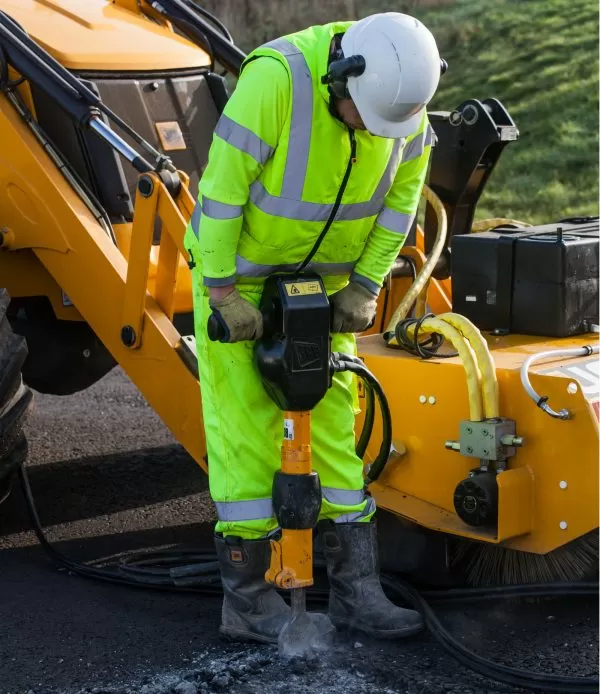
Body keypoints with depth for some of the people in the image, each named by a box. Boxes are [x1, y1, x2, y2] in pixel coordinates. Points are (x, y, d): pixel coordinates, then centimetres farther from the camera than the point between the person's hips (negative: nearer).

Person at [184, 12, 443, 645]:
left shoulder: (405, 96, -14)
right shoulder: (274, 79, -32)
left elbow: (402, 192, -1)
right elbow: (221, 186, -26)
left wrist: (365, 285, -6)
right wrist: (224, 293, -22)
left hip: (325, 279, 5)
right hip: (239, 271, -5)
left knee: (333, 420, 6)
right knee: (245, 424, -4)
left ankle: (354, 589, 12)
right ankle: (246, 601, 5)